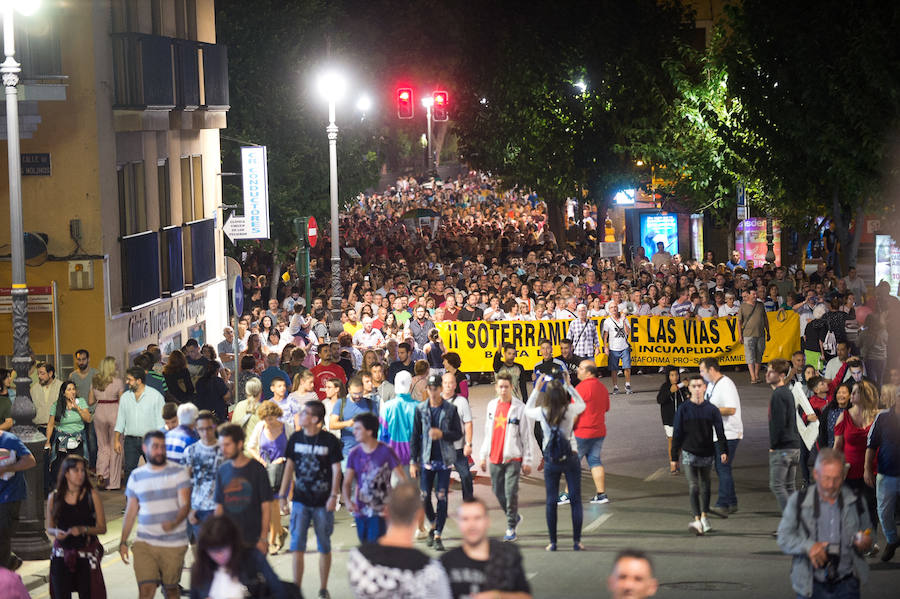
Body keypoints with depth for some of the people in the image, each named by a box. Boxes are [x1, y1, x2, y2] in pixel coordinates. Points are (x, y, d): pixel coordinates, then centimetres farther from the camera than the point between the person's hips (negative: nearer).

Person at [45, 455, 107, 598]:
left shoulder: (92, 495, -1)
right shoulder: (54, 497, 3)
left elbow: (102, 528, -1)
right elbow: (49, 528, 12)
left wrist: (83, 529, -17)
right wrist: (56, 532, -10)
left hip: (86, 555, -1)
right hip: (61, 555, 1)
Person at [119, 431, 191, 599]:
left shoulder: (178, 473, 0)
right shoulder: (136, 476, 9)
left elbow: (185, 505, -9)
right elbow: (130, 511, 14)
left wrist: (174, 523, -30)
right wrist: (123, 542, 8)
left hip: (174, 544, -1)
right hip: (145, 543, 2)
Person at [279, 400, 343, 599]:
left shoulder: (330, 441, -7)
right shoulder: (295, 438, 2)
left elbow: (336, 470, -4)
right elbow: (290, 467, 9)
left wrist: (334, 495, -14)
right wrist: (282, 495, 7)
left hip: (323, 502, -2)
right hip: (300, 500, 2)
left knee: (324, 546, 8)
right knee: (297, 545, -4)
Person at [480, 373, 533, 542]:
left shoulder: (519, 408, -6)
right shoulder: (492, 406, 9)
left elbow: (525, 436, -4)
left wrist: (527, 461, -5)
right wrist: (483, 455, 15)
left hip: (512, 458, -5)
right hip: (494, 458, 5)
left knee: (511, 493, -9)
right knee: (499, 492, 11)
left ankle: (511, 529, -3)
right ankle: (514, 516, 34)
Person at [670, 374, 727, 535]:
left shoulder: (712, 410, 2)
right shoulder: (683, 409, 0)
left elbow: (720, 432, 2)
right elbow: (677, 434, 3)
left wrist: (723, 451, -11)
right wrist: (674, 457, 1)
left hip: (707, 454, 2)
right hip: (689, 454, -2)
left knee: (705, 486, 12)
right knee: (694, 487, -11)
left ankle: (704, 517, 28)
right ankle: (697, 521, -18)